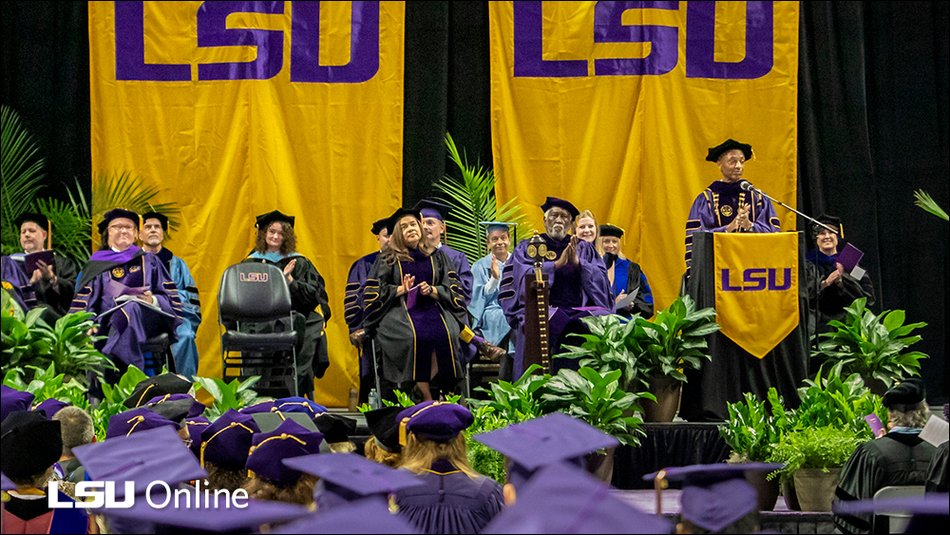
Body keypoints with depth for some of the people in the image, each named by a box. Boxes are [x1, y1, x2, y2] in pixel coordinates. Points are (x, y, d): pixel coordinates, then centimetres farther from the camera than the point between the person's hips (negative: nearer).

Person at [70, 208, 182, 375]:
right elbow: (83, 302, 11)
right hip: (109, 322, 1)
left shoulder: (149, 261, 22)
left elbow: (170, 298, 14)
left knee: (131, 308, -38)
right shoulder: (98, 264, 22)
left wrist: (153, 300, -9)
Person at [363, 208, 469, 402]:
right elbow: (375, 292, 5)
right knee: (414, 336, -35)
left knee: (446, 333, -32)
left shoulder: (437, 257, 17)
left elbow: (453, 289, 12)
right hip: (401, 311, -2)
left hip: (433, 308, 2)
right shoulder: (388, 259, 11)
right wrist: (401, 289, -9)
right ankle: (426, 398, -26)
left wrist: (433, 290, -8)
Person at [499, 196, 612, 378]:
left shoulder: (584, 249, 23)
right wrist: (557, 264, -10)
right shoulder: (528, 248, 17)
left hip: (579, 311, 2)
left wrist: (577, 263, -6)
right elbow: (527, 278, -2)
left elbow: (601, 280, 8)